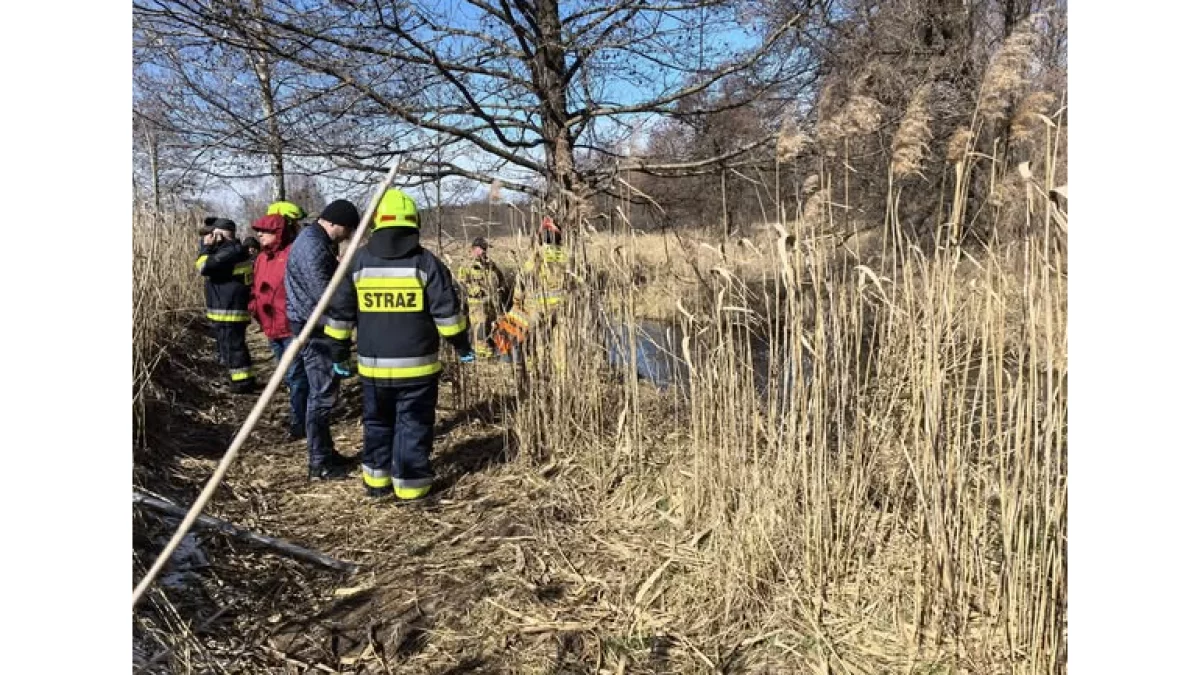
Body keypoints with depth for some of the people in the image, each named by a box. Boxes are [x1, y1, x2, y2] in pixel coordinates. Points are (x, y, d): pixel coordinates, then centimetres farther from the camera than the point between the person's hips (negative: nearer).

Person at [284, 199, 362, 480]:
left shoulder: (316, 241, 15)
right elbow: (326, 295, -23)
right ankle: (320, 465, 4)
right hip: (315, 329, -11)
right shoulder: (313, 245, -19)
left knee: (323, 393, 17)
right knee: (322, 396, -4)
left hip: (319, 326, 11)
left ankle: (326, 453, 28)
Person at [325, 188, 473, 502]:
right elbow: (447, 312, -6)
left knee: (377, 422, 19)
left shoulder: (358, 261, 1)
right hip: (416, 364, -3)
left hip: (372, 364, 3)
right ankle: (410, 483, 11)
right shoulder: (426, 262, -7)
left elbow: (339, 311, 6)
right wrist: (462, 345, 7)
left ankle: (376, 481, 26)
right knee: (413, 425, 7)